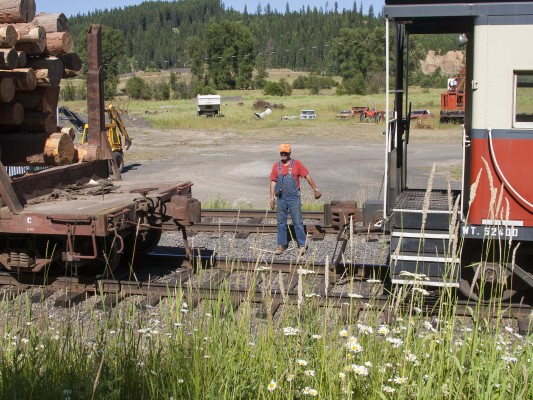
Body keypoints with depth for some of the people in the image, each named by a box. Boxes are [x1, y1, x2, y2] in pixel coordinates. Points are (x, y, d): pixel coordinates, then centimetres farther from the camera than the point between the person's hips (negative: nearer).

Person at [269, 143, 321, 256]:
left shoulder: (296, 164, -3)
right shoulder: (276, 166, 6)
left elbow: (307, 177, 0)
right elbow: (273, 181, 8)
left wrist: (316, 190, 0)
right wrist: (272, 197, 3)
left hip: (294, 198, -3)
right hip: (281, 198, 4)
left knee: (297, 222, -1)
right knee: (281, 222, 10)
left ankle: (302, 245, 7)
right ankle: (281, 245, 20)